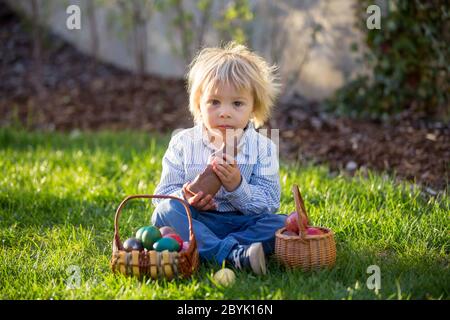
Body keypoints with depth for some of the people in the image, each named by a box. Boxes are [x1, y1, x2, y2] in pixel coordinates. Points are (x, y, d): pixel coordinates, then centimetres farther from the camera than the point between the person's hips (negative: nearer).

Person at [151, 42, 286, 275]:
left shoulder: (263, 148, -1)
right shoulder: (183, 144, 1)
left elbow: (270, 203, -6)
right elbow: (163, 194, -1)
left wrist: (237, 187, -24)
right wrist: (185, 199, -24)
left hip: (242, 221, 0)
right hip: (195, 221, 0)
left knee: (282, 224, -24)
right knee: (167, 210, -28)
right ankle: (234, 254, -41)